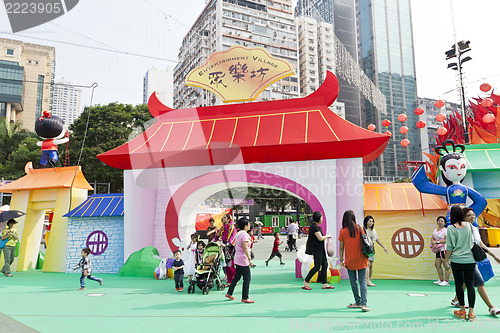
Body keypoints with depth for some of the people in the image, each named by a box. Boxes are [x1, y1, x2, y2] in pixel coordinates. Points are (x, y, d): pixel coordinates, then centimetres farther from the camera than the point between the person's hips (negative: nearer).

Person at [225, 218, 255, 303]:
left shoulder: (238, 233, 11)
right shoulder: (244, 234, -18)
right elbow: (245, 248, -23)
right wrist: (250, 259, -23)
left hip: (237, 258, 10)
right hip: (243, 259, -10)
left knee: (237, 277, 19)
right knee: (247, 278, -1)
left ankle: (229, 293, 26)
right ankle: (245, 298, 4)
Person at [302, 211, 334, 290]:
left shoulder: (316, 226, 15)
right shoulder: (314, 227, -18)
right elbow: (320, 238, -22)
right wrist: (328, 236, -7)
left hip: (320, 249, 10)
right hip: (317, 249, -10)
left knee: (325, 265, 9)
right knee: (317, 267, -6)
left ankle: (324, 284, 13)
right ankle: (306, 282, 5)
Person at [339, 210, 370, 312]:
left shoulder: (342, 231, -7)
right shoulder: (360, 228, -2)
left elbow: (341, 247, -3)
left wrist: (341, 259, 7)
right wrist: (366, 257, 12)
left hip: (350, 260, -1)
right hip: (361, 259, 1)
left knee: (353, 281, 13)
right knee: (363, 281, 4)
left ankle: (358, 302, 20)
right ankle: (364, 304, -5)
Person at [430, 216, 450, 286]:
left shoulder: (445, 230, -6)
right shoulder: (435, 230, 18)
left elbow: (446, 240, -16)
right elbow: (432, 239, 14)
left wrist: (437, 242, -15)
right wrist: (434, 243, -7)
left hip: (444, 249, -8)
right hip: (438, 250, 8)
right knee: (437, 264, 10)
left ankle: (446, 281, -2)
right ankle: (441, 280, 20)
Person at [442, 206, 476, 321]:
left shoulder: (451, 228, -10)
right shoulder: (468, 225, 2)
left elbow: (450, 247, -9)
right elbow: (473, 241, 15)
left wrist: (446, 260, 0)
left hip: (457, 260, -3)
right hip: (470, 260, 3)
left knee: (459, 284, 8)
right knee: (470, 285, 5)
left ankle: (462, 311, 14)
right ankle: (471, 312, 6)